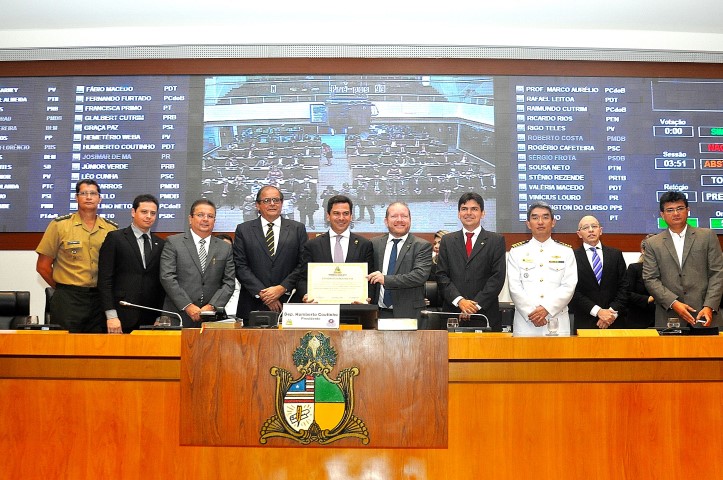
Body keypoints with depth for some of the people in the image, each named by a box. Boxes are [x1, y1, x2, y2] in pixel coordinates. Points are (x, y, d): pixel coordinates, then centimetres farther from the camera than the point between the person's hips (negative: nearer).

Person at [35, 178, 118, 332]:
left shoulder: (112, 229, 6)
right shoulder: (59, 225, 1)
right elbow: (42, 266, 3)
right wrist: (64, 289, 6)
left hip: (100, 299, 2)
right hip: (68, 301, -2)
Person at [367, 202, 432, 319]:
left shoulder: (422, 246, -2)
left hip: (409, 313, -2)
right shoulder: (375, 243, 9)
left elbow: (420, 275, -15)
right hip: (379, 313, 3)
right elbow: (369, 277, 16)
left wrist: (386, 279, -21)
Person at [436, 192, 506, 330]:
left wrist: (476, 304, -11)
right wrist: (459, 300, -10)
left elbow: (498, 277, -3)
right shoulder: (447, 240, 11)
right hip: (452, 313, 2)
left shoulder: (496, 241, 5)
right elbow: (441, 276, 4)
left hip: (485, 314, -1)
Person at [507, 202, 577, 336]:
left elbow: (569, 286, -2)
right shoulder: (516, 251, 7)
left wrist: (547, 308, -14)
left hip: (557, 322, 0)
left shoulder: (566, 252, 8)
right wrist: (531, 312, -13)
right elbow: (514, 287, -1)